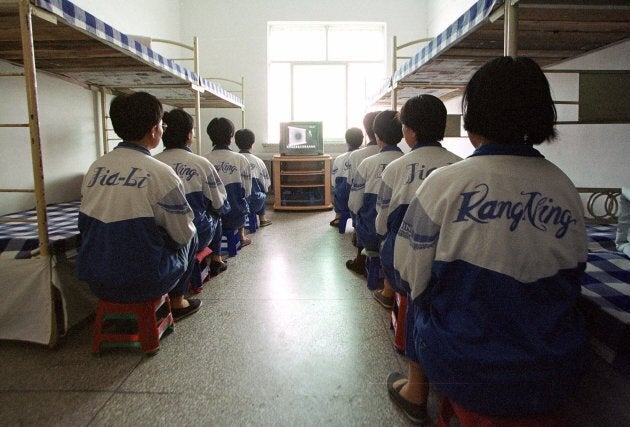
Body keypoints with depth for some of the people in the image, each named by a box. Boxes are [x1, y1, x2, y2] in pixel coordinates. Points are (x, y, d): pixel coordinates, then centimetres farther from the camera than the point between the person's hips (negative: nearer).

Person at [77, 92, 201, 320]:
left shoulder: (95, 168, 3)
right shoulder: (161, 173, -15)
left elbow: (86, 225, 12)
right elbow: (183, 234, -8)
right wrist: (189, 231, 14)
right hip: (141, 284, -6)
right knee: (190, 238, 20)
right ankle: (177, 302, 34)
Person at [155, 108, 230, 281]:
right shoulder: (201, 163, -13)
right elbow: (220, 204, -5)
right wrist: (224, 207, 18)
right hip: (194, 238, -3)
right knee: (215, 214, 29)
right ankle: (216, 259, 40)